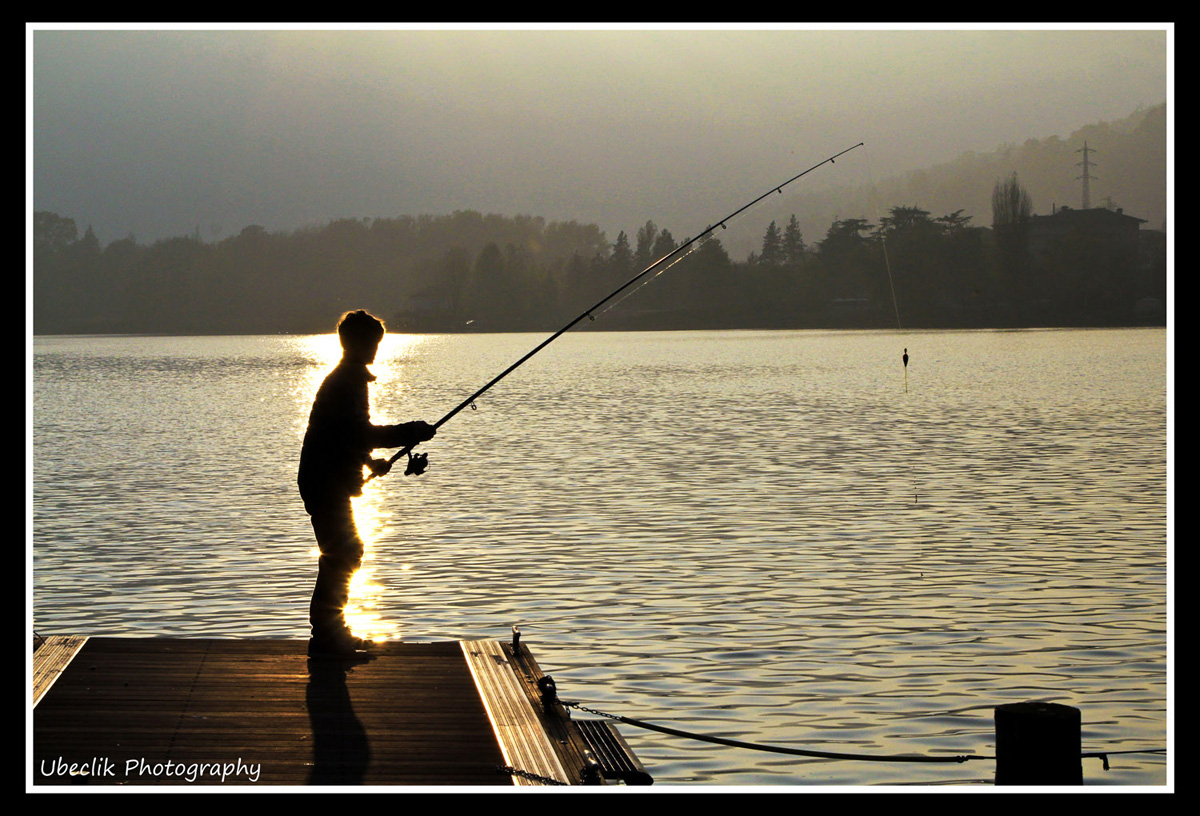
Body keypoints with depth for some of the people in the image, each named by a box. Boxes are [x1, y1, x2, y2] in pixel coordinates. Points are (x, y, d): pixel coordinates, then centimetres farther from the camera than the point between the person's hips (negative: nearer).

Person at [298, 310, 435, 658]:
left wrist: (370, 460, 12)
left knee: (345, 554, 17)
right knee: (340, 556, -8)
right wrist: (412, 432, -21)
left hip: (328, 481, 11)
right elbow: (361, 433, -26)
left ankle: (331, 631, 25)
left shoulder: (346, 378, 16)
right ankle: (326, 635, -4)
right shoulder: (347, 381, -17)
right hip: (327, 483, -11)